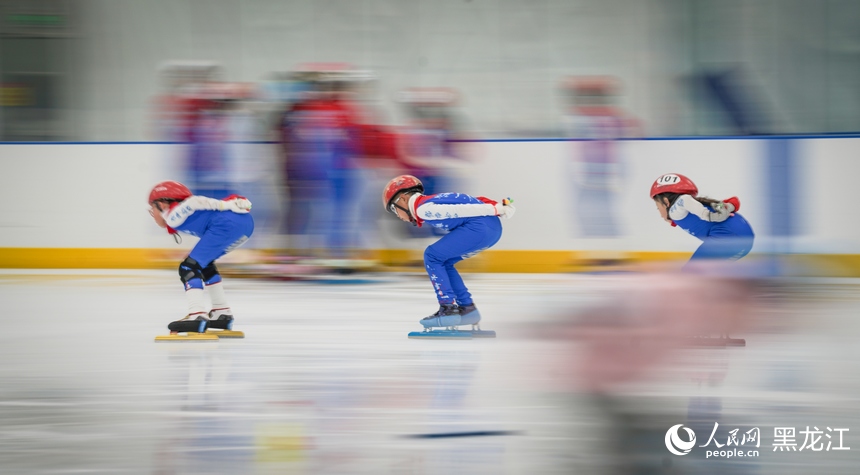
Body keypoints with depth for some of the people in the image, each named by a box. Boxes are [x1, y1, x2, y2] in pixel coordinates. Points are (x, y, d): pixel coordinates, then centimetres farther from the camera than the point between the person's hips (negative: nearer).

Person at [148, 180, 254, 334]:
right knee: (204, 264, 28)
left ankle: (197, 315, -22)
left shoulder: (173, 215, 6)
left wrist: (225, 205, -11)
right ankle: (222, 313, 29)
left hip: (228, 224, -9)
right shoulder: (182, 213, 30)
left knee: (189, 267, -8)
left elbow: (194, 202, -7)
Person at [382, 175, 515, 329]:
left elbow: (461, 210, -11)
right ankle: (467, 308, 18)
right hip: (493, 228, 10)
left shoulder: (423, 208, -4)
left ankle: (449, 309, -2)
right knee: (443, 262, 18)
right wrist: (498, 206, 13)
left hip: (479, 227, -10)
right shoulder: (434, 201, 25)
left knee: (432, 256, 0)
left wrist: (498, 210, -12)